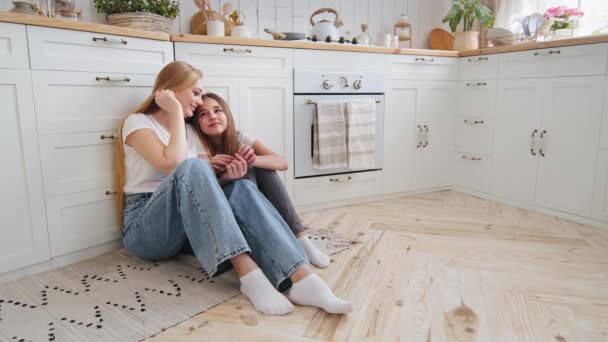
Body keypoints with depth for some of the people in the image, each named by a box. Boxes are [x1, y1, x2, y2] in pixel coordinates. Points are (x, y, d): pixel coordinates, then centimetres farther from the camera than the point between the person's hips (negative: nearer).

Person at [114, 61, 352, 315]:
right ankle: (248, 272, -43)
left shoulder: (189, 131, 19)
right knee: (192, 167, -33)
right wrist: (175, 111, -10)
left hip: (190, 225, 5)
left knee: (242, 189, -24)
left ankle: (303, 279, -42)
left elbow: (198, 184, 13)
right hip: (146, 228, -5)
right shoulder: (138, 122, 0)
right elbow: (172, 164, -21)